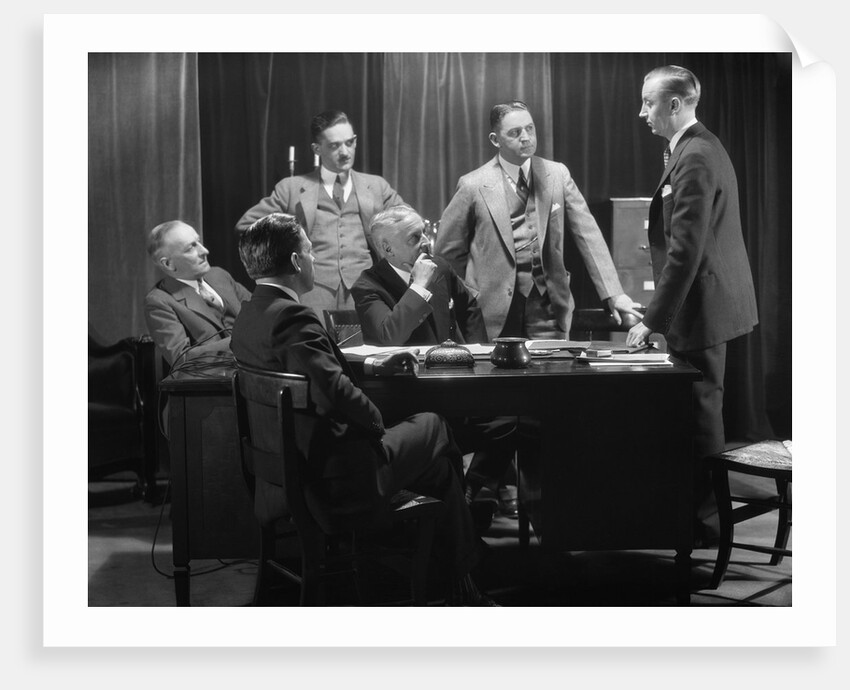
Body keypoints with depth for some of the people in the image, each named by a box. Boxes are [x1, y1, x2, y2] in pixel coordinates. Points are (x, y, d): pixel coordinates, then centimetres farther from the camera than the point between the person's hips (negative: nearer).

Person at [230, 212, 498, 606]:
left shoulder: (248, 316, 8)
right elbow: (335, 391, -30)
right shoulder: (292, 318, -23)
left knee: (436, 465, 21)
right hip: (333, 473, -9)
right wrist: (376, 424, -12)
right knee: (432, 426, 12)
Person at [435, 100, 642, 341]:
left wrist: (614, 294, -8)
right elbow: (447, 250, 5)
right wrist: (482, 287, 5)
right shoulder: (473, 186, -3)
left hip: (548, 305, 2)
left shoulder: (557, 174, 5)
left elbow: (588, 235, 0)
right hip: (496, 311, -2)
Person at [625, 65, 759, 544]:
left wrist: (654, 319, -21)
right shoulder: (702, 147, 12)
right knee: (702, 409, 17)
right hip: (710, 304, 10)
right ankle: (701, 501, 29)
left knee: (701, 411, -1)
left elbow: (686, 250, -24)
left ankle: (707, 518, 9)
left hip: (701, 306, -10)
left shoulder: (694, 159, -20)